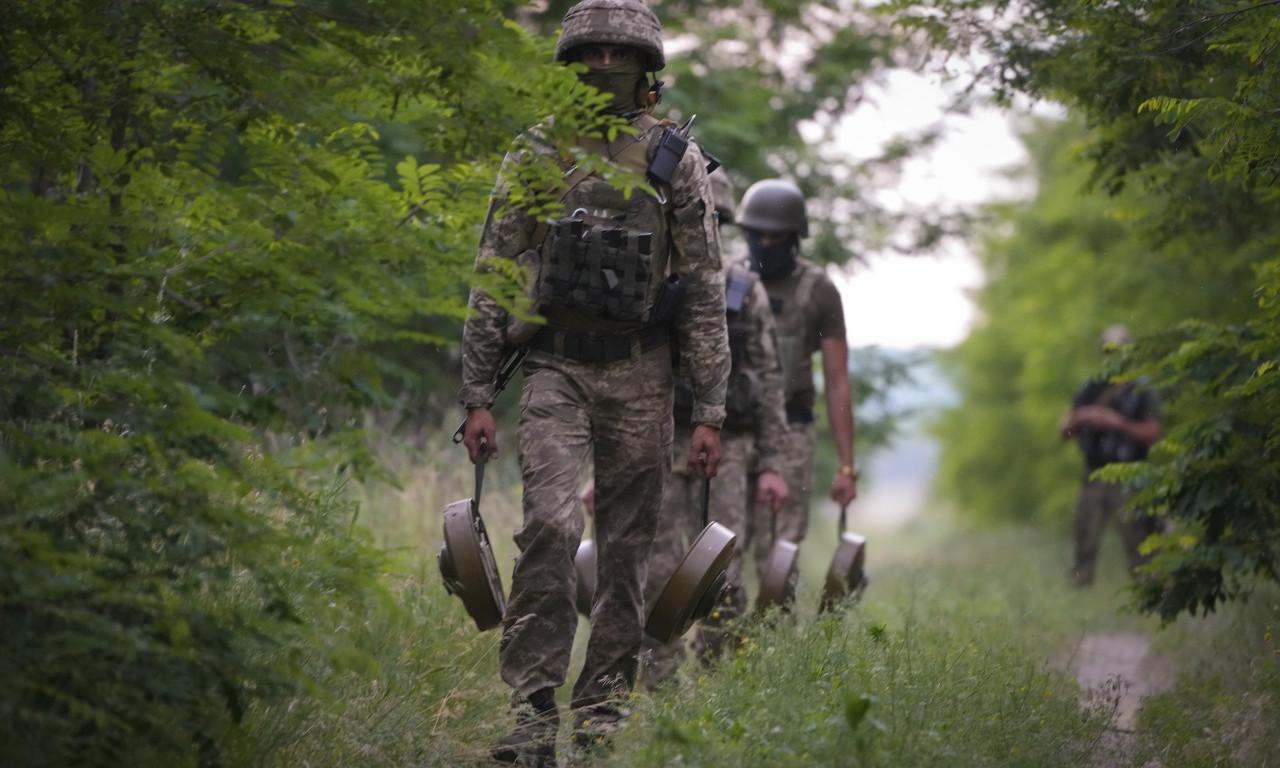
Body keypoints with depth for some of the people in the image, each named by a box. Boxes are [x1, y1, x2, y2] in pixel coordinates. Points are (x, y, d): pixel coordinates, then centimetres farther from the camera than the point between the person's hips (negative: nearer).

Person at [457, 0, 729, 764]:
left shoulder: (677, 162, 3)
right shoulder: (533, 157, 5)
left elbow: (707, 294, 3)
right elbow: (490, 281, 6)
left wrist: (710, 411, -2)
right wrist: (477, 396, 0)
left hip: (639, 372, 1)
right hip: (554, 366, -1)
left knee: (628, 544, 4)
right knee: (551, 524, -18)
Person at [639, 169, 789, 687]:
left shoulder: (744, 291, 5)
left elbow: (769, 381, 7)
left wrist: (772, 465, 0)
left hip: (723, 454, 0)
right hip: (656, 453, 1)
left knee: (722, 581, -7)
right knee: (658, 577, 0)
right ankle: (659, 690, 8)